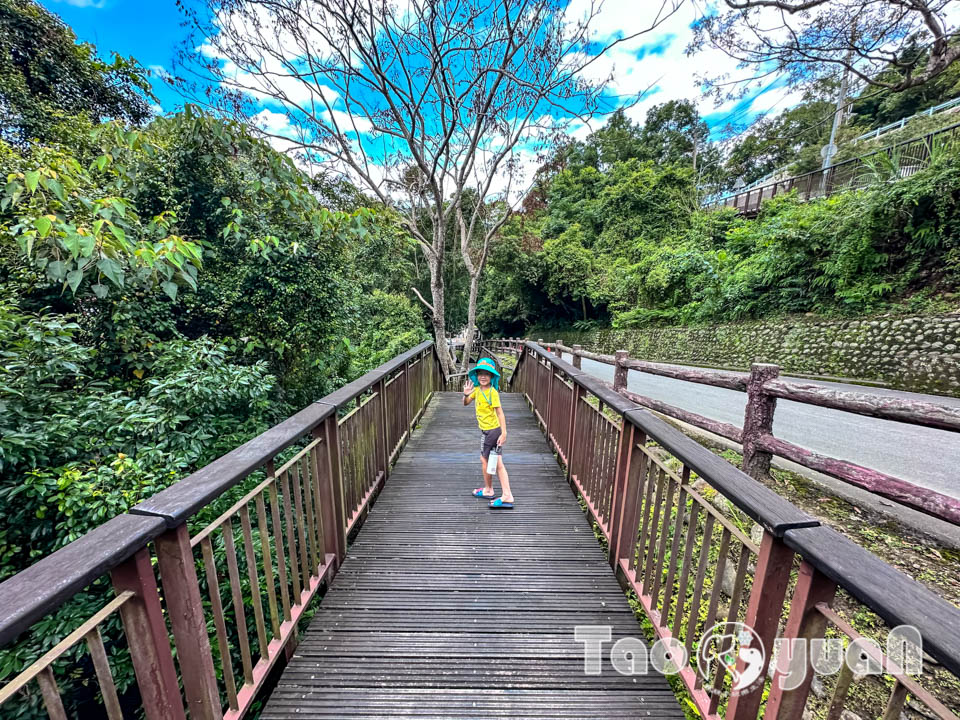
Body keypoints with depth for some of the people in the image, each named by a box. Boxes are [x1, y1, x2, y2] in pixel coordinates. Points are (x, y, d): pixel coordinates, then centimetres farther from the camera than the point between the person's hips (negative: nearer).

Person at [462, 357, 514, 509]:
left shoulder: (492, 392, -19)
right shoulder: (477, 389, 5)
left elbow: (500, 413, -20)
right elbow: (465, 403, 11)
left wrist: (504, 433, -23)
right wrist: (466, 395, -10)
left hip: (491, 430, -8)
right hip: (486, 430, 8)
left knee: (485, 459, 9)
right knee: (498, 464, 9)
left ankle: (488, 490, 31)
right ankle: (507, 496, 16)